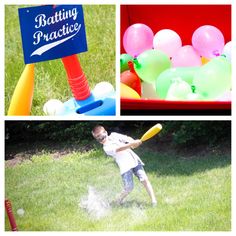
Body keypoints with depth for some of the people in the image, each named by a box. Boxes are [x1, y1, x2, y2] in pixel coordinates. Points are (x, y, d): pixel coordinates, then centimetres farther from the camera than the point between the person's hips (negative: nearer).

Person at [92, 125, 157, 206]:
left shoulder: (114, 135, 14)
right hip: (125, 166, -4)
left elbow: (127, 138, 7)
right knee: (129, 188, -12)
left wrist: (134, 142, -16)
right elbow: (119, 149, -17)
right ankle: (119, 201, 14)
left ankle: (153, 201, -7)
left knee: (144, 179, -8)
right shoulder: (106, 148, -2)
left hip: (134, 160, 4)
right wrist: (131, 144, -31)